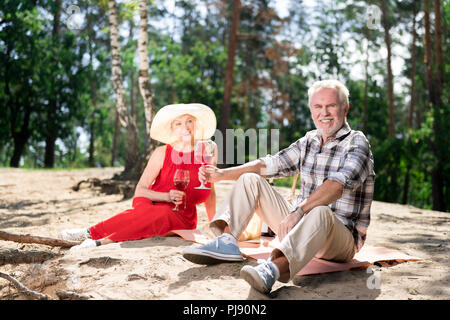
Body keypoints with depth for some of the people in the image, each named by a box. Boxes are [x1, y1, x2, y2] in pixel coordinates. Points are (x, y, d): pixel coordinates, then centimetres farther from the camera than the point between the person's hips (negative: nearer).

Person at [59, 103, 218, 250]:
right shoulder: (162, 153, -2)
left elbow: (210, 192, 14)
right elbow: (139, 191, -5)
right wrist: (167, 196, -21)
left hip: (181, 219, 0)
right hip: (154, 206, 0)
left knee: (163, 213, -37)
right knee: (143, 206, -38)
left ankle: (91, 233, -34)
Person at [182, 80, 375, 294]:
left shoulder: (356, 143, -9)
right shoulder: (308, 142, 12)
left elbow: (336, 187, -28)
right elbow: (268, 165, 11)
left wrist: (298, 211, -42)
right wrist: (222, 174, -1)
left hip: (342, 238, -6)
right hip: (301, 226, 7)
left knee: (320, 212, -42)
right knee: (250, 180, 1)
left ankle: (273, 269, -63)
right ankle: (226, 242, -18)